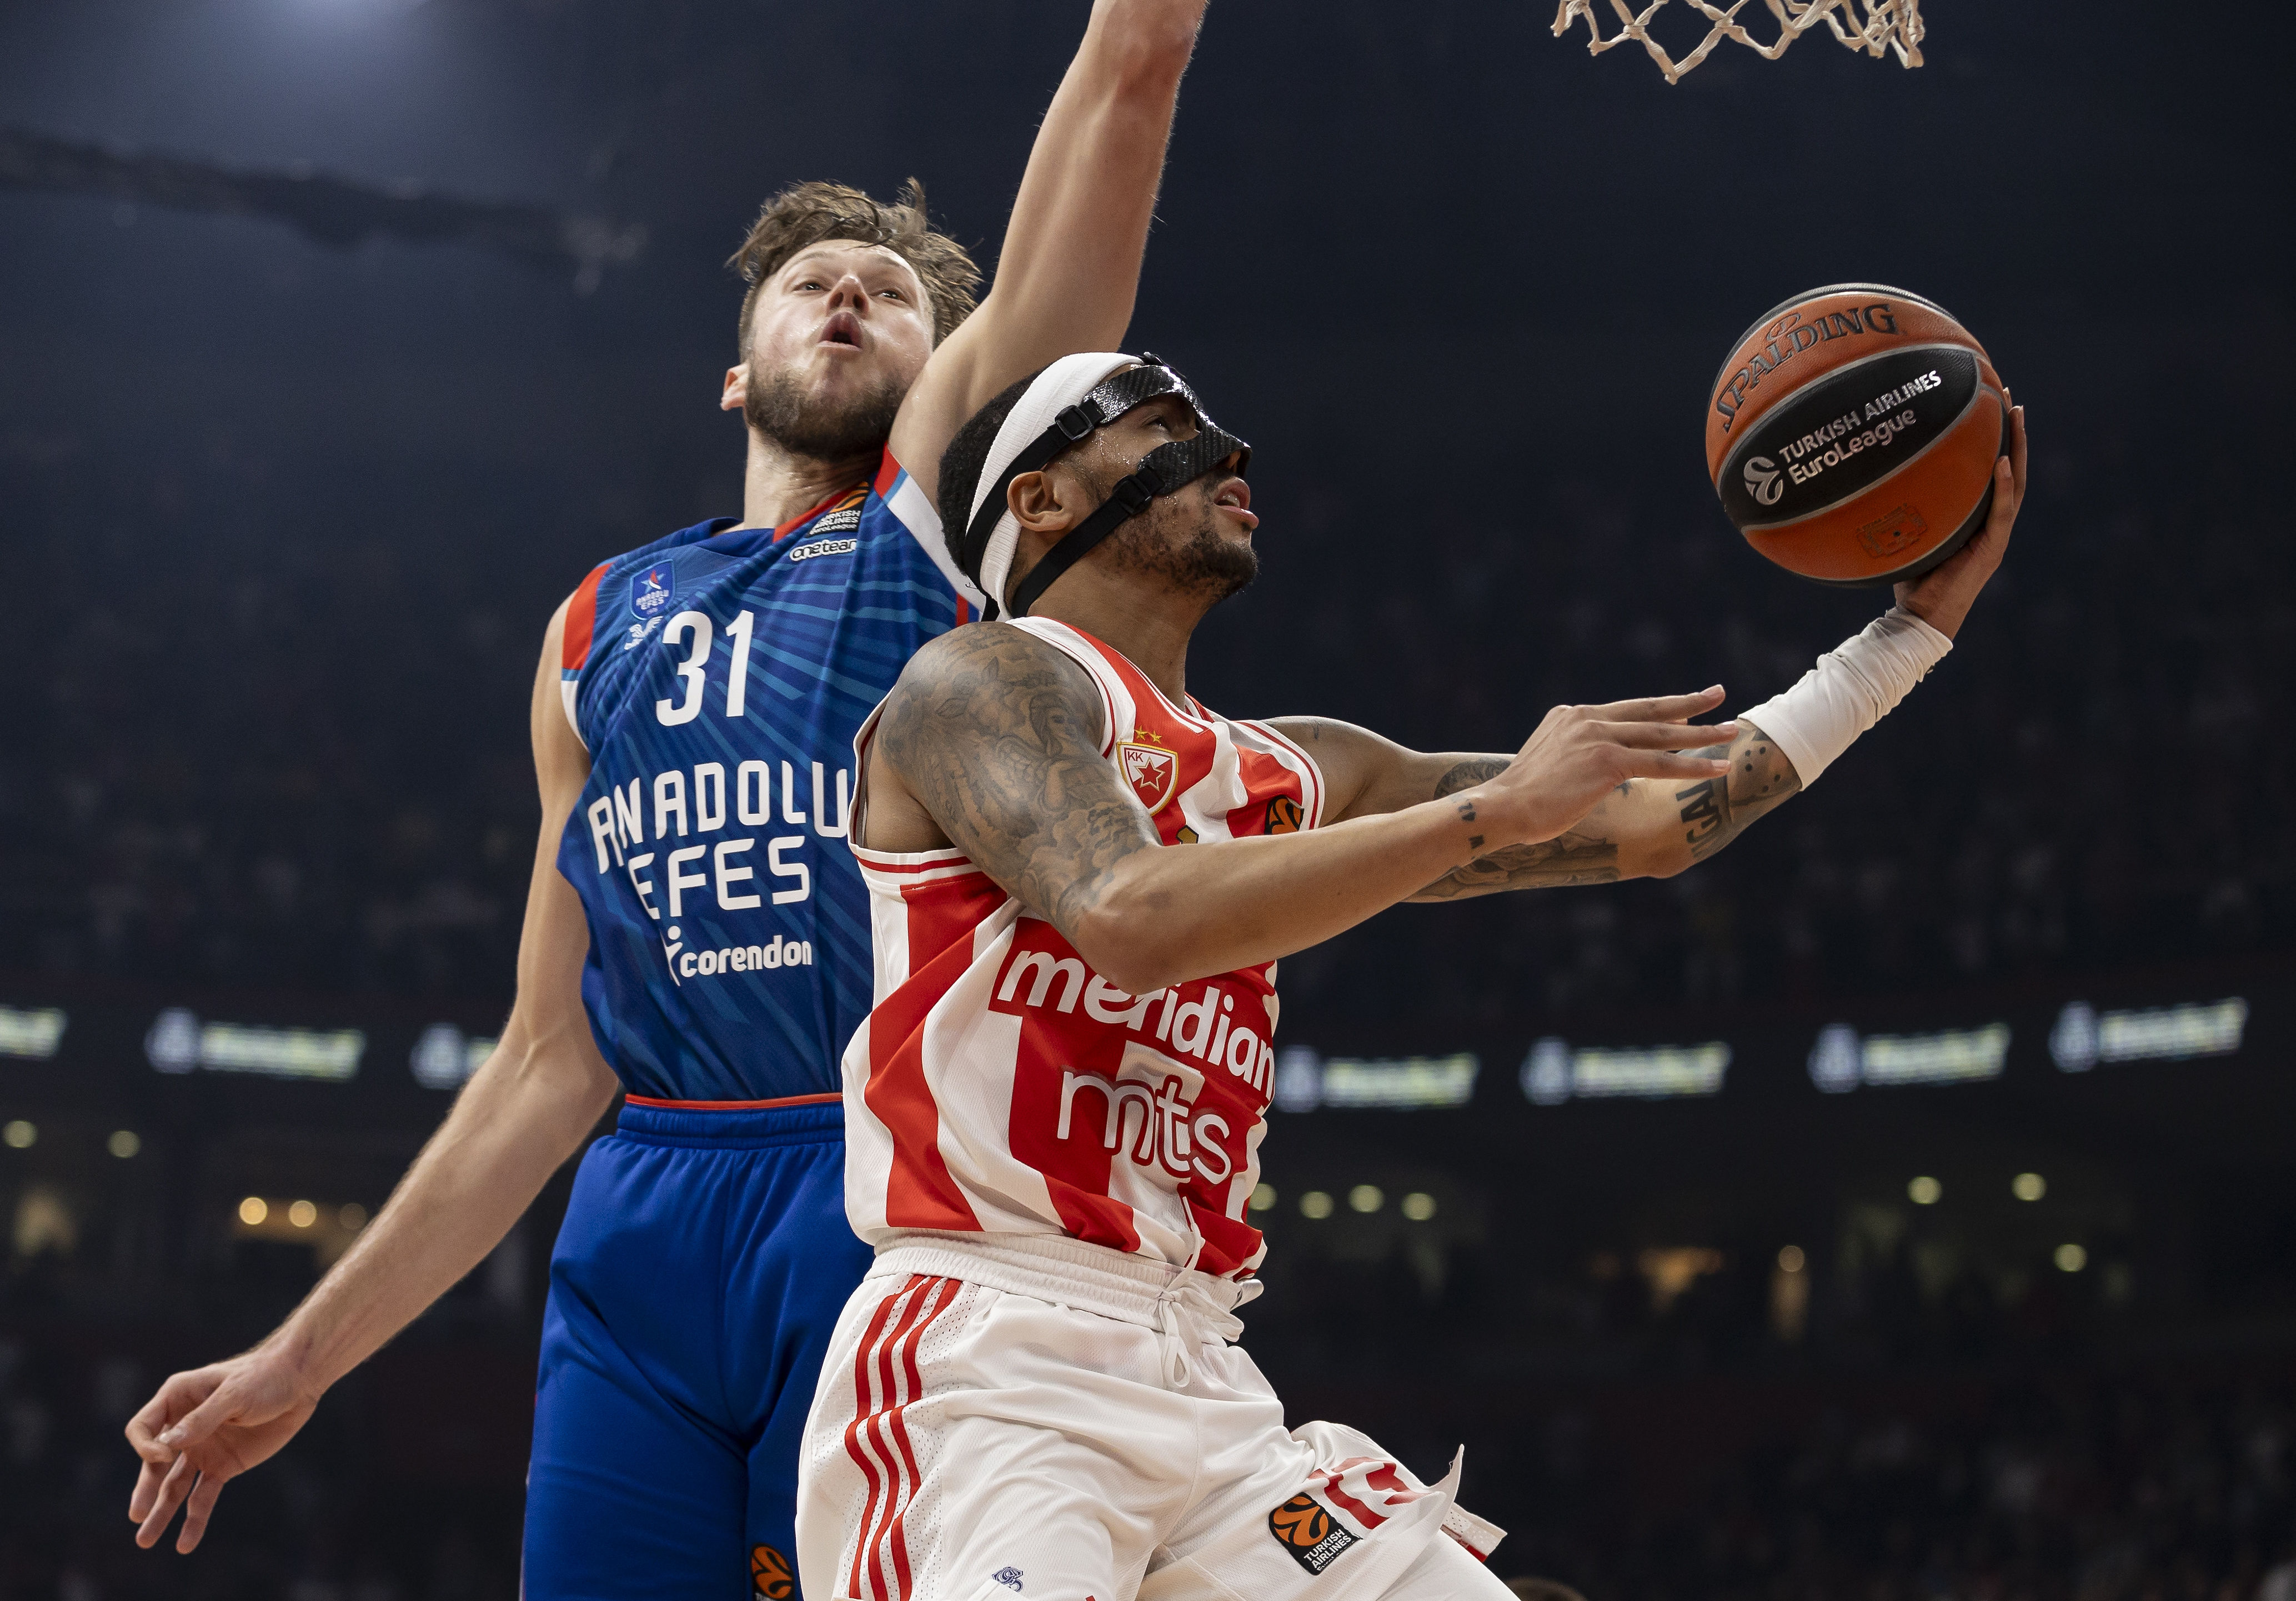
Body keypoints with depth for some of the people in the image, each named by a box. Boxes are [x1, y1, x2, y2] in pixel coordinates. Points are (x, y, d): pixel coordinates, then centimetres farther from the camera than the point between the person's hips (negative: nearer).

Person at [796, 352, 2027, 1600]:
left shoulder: (1298, 777, 22)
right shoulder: (978, 680, 1)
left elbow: (1654, 822, 25)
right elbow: (1132, 920, -19)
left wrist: (1920, 622, 24)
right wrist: (1495, 808, -17)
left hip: (1207, 1393, 8)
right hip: (984, 1368, -8)